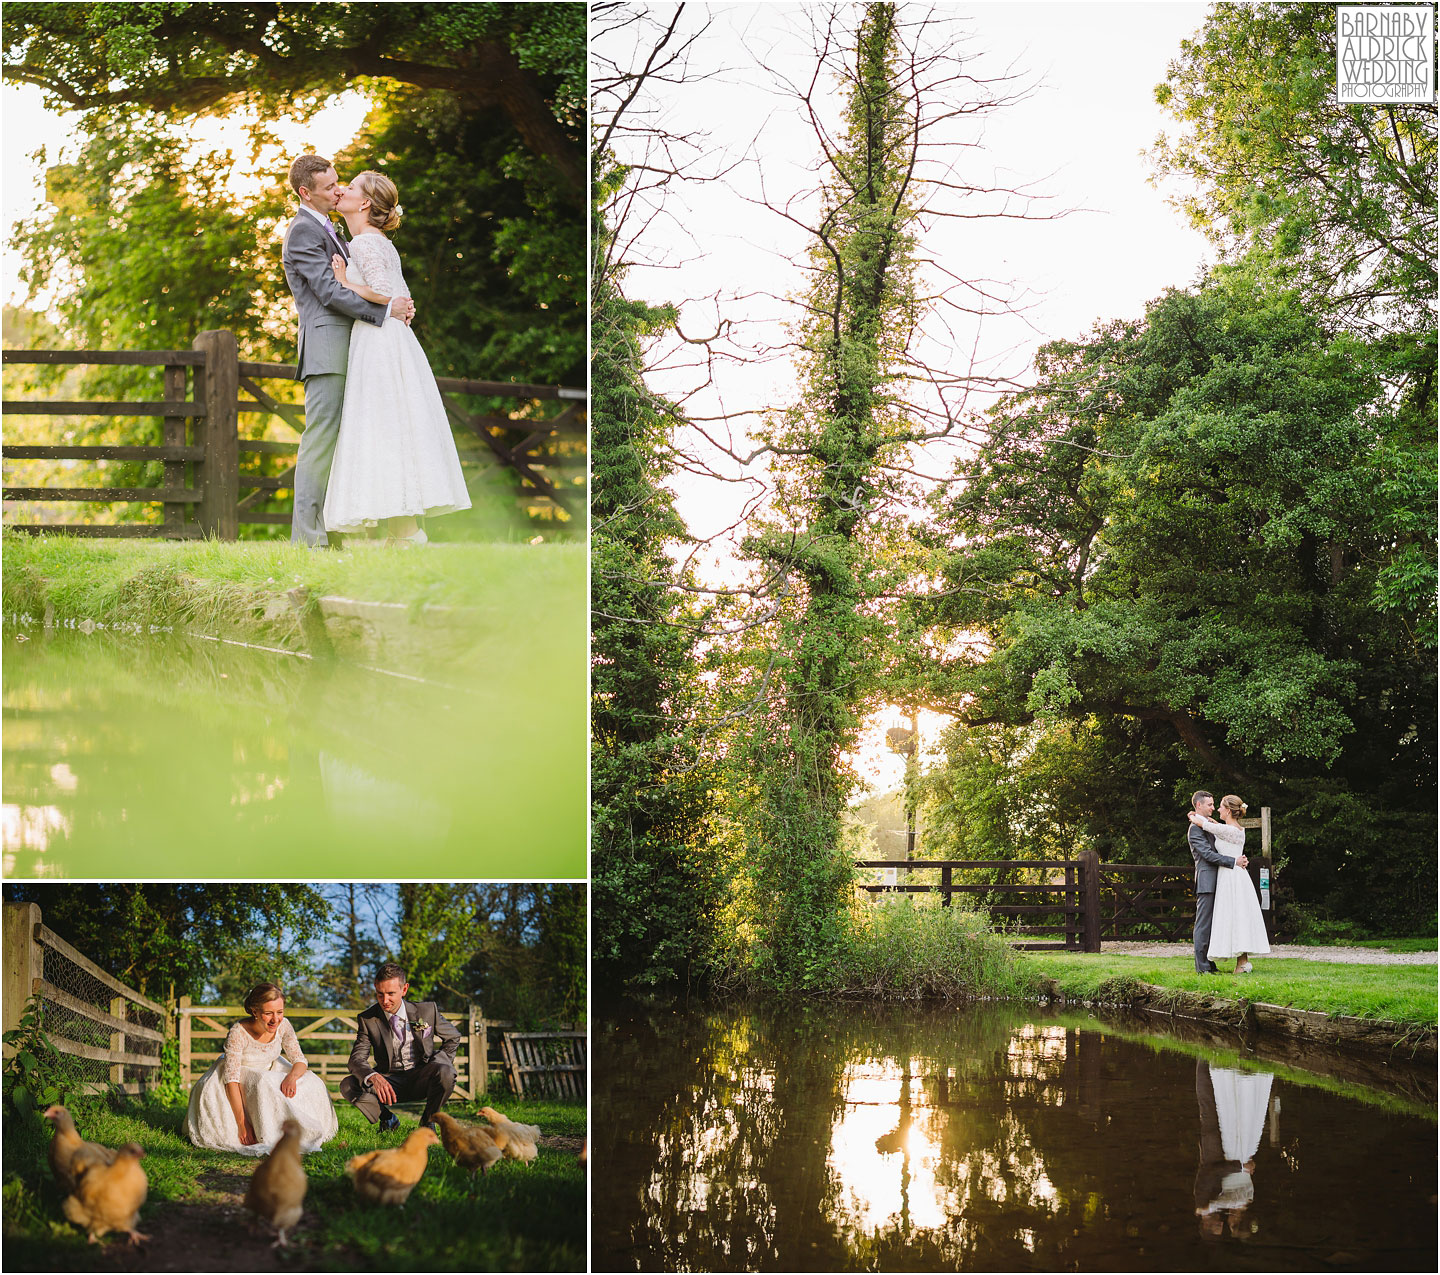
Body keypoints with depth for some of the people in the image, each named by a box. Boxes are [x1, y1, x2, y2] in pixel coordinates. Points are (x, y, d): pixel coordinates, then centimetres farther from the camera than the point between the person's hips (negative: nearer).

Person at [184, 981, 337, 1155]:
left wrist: (292, 1076, -35)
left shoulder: (283, 1026, -17)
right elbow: (231, 1080, -34)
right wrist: (242, 1123, -41)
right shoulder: (238, 1033, -31)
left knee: (311, 1084, -17)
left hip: (270, 1074, 5)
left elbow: (300, 1061, -9)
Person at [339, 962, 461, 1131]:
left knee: (445, 1073, -34)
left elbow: (452, 1038, 10)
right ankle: (388, 1119, 2)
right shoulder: (367, 1019, -6)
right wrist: (374, 1078, -38)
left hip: (420, 1079, -1)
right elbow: (357, 1059, -15)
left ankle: (428, 1121, -5)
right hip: (389, 1081, 1)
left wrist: (437, 1068, -7)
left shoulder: (427, 1010, -5)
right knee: (347, 1086, -25)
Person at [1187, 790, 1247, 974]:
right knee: (1203, 924, -7)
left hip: (1216, 881, 9)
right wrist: (1234, 861, -19)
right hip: (1206, 880, -9)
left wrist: (1240, 859, 5)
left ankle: (1209, 964, 13)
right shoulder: (1195, 829, -10)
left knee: (1211, 923, 10)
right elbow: (1208, 854, -17)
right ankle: (1202, 966, -5)